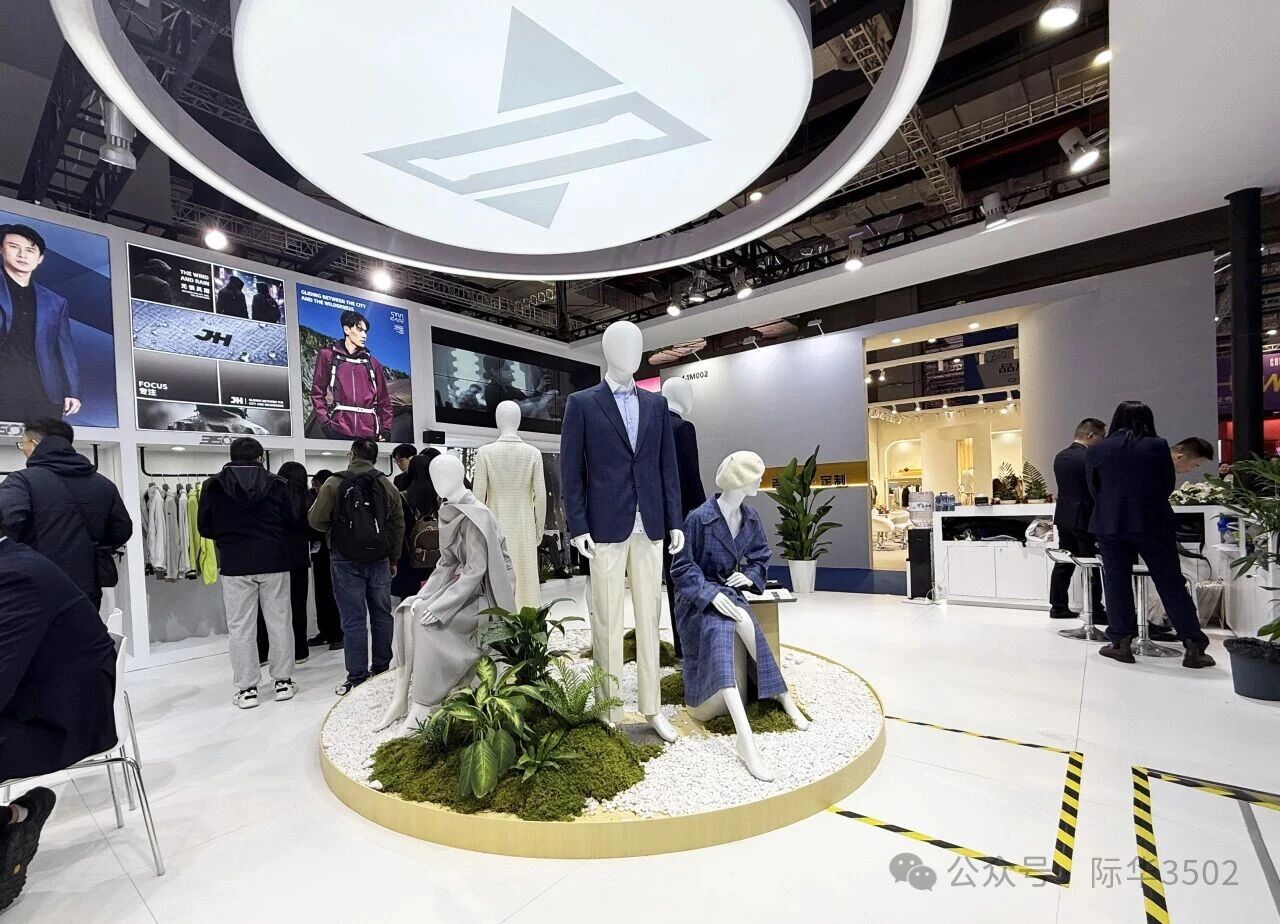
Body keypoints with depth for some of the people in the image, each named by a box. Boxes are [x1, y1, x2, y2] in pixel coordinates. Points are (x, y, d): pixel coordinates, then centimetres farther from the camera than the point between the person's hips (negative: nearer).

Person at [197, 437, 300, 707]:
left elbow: (204, 528, 3)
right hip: (274, 562, 0)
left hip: (235, 565, 0)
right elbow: (291, 523, 0)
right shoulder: (276, 484, -2)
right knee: (279, 622, 8)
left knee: (240, 627, 7)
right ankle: (283, 681, 15)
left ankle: (247, 688, 12)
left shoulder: (214, 485, -1)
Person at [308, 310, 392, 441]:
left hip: (368, 433, 3)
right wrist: (324, 423, -6)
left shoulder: (372, 363, 18)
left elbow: (383, 399, 15)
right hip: (339, 431, -2)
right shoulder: (328, 355, 11)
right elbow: (317, 392, 6)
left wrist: (385, 430, 6)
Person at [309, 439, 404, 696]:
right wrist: (394, 559, 13)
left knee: (353, 619, 2)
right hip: (380, 559, 3)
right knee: (381, 614, 13)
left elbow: (316, 520, -5)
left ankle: (357, 678, 8)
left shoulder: (334, 484, -8)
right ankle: (381, 669, 23)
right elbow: (398, 525, 3)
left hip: (346, 561, -3)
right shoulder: (387, 485, 1)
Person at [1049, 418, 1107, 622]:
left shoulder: (1060, 457, 7)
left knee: (1064, 563, 11)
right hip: (1085, 518, -7)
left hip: (1064, 516, 7)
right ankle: (1096, 611, 7)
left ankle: (1058, 606, 16)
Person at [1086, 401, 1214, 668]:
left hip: (1110, 525, 0)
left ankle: (1122, 643, 10)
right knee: (1171, 583, 8)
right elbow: (1168, 486, 8)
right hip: (1153, 523, 1)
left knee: (1117, 583, 7)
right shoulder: (1158, 446, 0)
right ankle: (1193, 646, 11)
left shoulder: (1096, 451, 0)